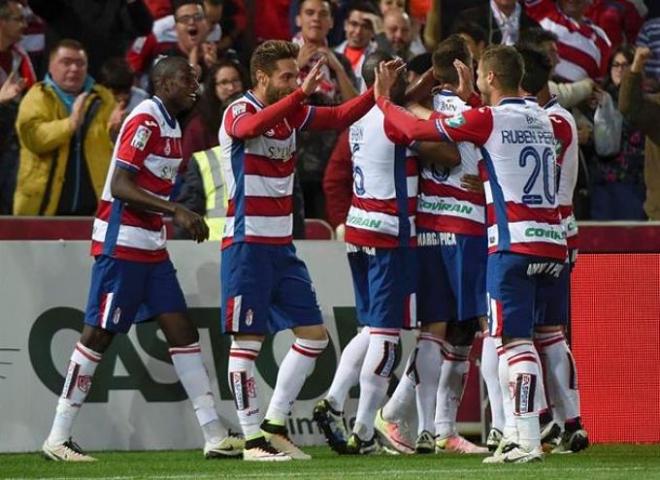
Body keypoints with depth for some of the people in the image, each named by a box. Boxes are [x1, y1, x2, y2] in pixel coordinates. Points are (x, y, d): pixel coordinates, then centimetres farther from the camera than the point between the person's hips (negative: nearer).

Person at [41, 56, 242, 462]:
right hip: (121, 245, -9)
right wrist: (176, 211, -26)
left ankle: (215, 436, 4)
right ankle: (58, 439, 0)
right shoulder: (145, 120, -14)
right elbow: (120, 186, -21)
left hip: (152, 248, 9)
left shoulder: (171, 124, 15)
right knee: (99, 334, -5)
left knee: (182, 331, 5)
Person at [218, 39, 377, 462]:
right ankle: (252, 439, 0)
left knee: (313, 335, 7)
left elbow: (339, 117, 7)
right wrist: (302, 93, -46)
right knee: (248, 341, -4)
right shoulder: (238, 113, -12)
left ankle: (275, 425, 15)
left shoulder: (292, 112, 10)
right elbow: (252, 126, -34)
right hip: (247, 246, -8)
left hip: (282, 245, 8)